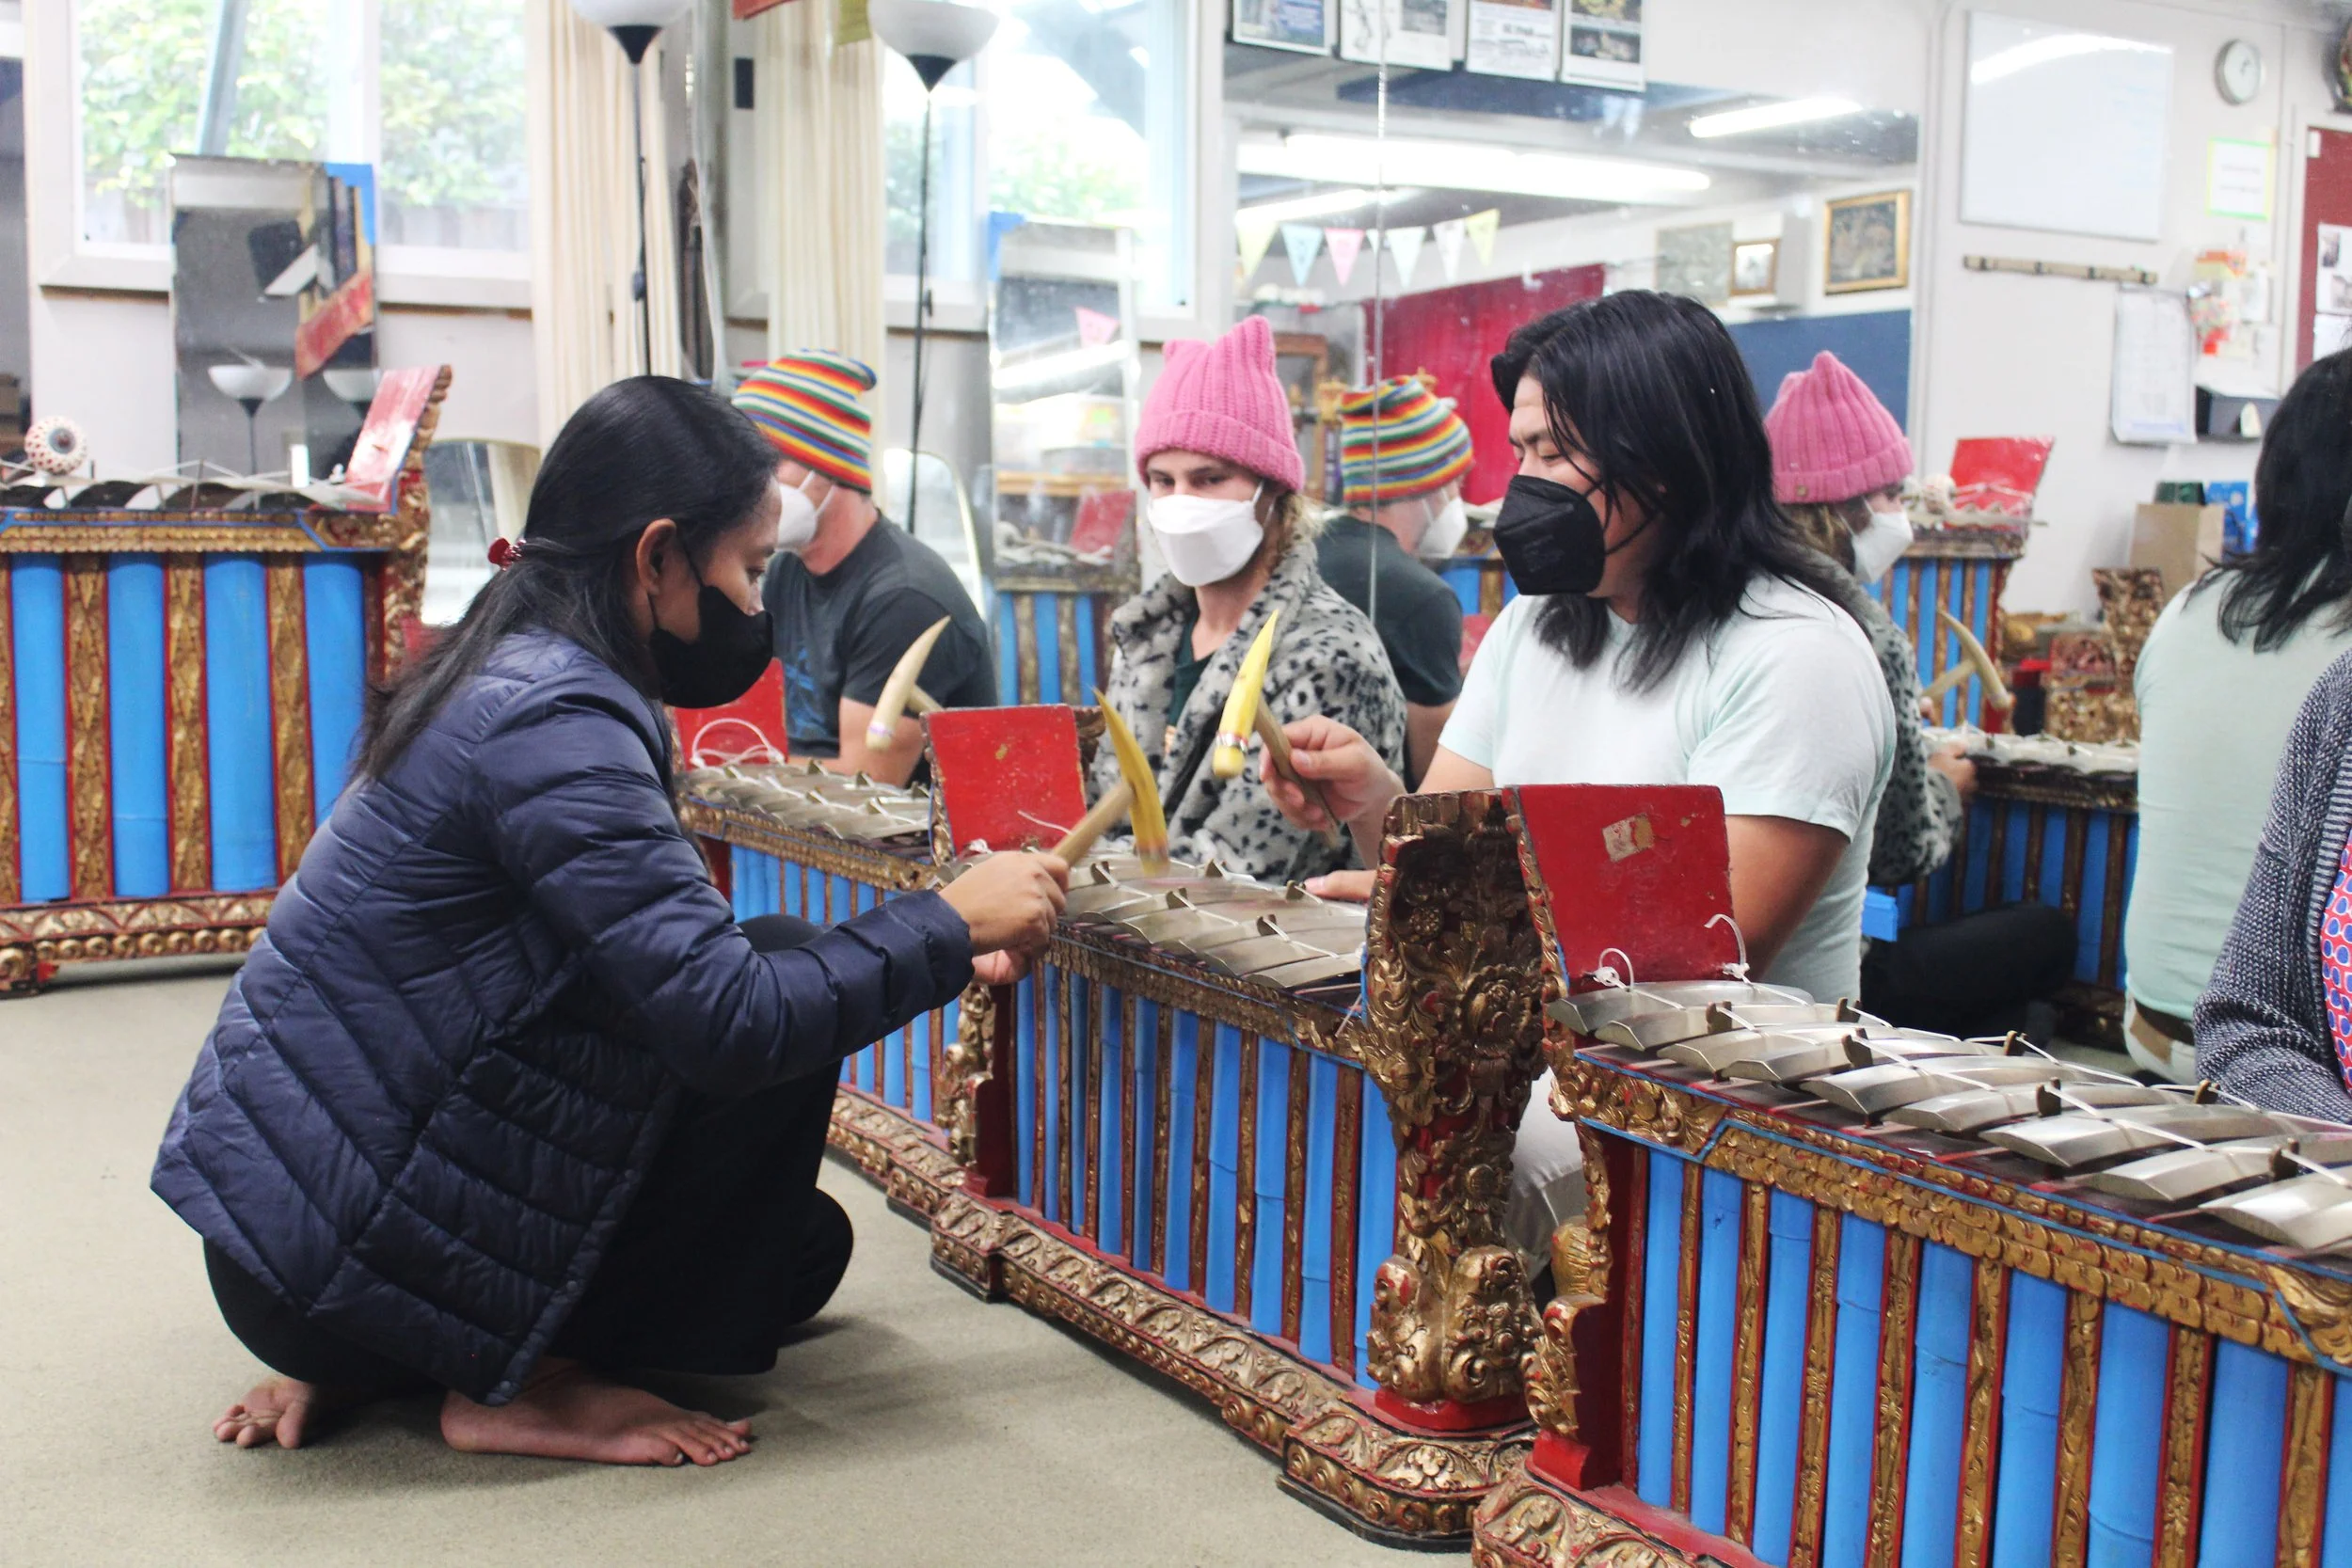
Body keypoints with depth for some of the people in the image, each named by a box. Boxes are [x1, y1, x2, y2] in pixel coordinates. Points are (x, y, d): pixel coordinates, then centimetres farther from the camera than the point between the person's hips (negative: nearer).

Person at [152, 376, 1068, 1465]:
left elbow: (680, 958, 13)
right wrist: (948, 926, -14)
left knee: (801, 1242, 17)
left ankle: (365, 1361, 12)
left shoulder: (521, 678, 9)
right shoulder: (552, 722, -22)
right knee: (782, 985, -13)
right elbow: (732, 1020, -26)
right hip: (329, 1248, -10)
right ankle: (524, 1385, -4)